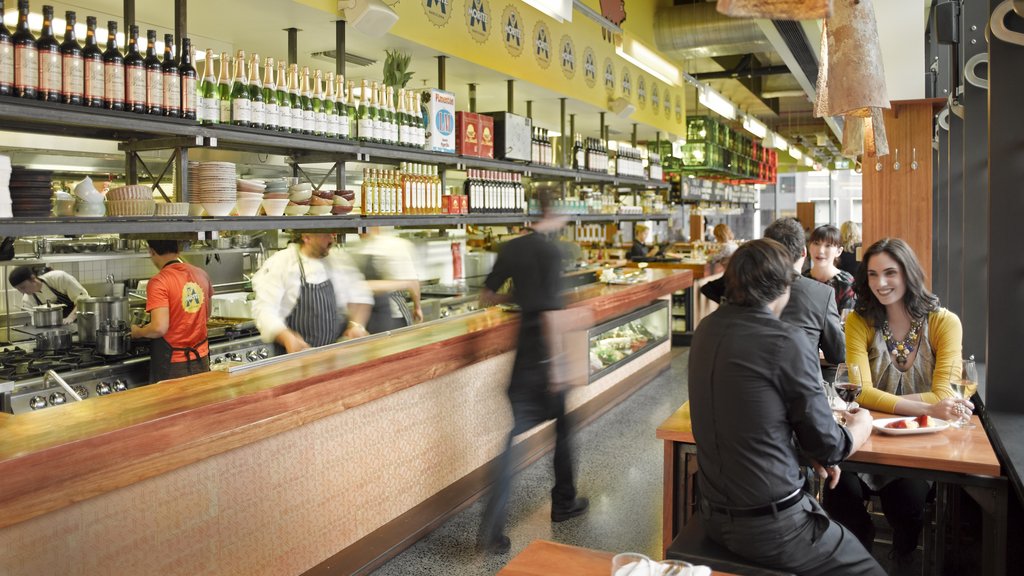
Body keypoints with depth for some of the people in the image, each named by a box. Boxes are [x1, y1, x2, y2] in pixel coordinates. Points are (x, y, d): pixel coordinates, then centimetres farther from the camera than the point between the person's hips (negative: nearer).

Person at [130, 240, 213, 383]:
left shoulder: (158, 282, -17)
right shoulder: (201, 274, 2)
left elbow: (159, 328, -22)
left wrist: (137, 332, -4)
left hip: (172, 365, -5)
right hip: (201, 360, 5)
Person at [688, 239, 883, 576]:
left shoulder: (707, 330, 1)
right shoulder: (788, 342, -20)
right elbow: (827, 447, -8)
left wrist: (810, 449, 10)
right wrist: (862, 425, 12)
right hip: (771, 528, -7)